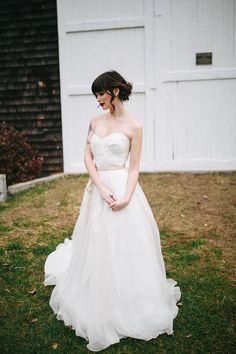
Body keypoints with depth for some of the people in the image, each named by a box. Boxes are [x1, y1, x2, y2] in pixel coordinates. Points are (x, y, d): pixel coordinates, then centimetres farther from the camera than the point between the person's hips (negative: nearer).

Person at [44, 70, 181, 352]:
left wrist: (126, 197, -20)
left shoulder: (133, 126, -4)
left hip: (123, 188, -4)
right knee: (97, 247, 12)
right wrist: (102, 188, -11)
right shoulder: (95, 121, 9)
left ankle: (128, 304, 24)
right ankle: (100, 306, 33)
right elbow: (87, 157, 3)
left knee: (126, 247, 3)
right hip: (97, 188, 4)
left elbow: (134, 167, -5)